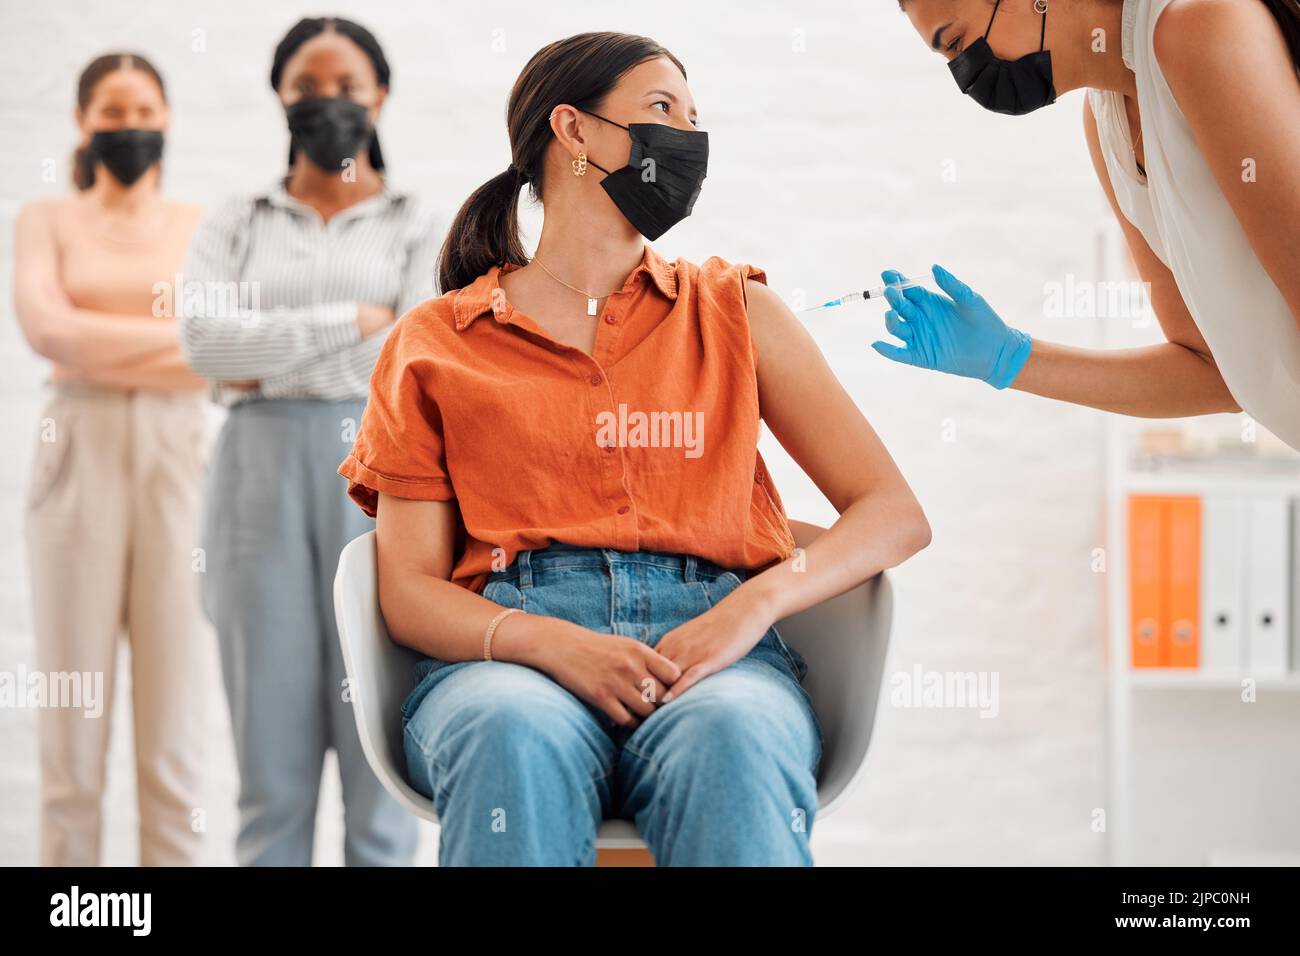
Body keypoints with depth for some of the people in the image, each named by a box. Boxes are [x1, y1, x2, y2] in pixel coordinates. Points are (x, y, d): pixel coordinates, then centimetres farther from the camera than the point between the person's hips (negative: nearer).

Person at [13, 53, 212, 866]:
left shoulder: (201, 225, 11)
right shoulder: (47, 221, 8)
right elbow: (47, 328, -9)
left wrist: (101, 343, -9)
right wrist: (180, 338, -8)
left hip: (177, 460, 1)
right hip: (79, 461, 0)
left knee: (176, 722, -2)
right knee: (73, 718, -1)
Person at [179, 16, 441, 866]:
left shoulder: (416, 226, 9)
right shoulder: (235, 226, 14)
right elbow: (206, 336, -5)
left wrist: (267, 363, -5)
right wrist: (351, 322, -9)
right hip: (261, 477, 1)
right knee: (271, 740, 1)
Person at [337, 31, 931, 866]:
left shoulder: (733, 310, 21)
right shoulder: (434, 344, 17)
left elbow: (896, 515, 12)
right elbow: (410, 591, 8)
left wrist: (756, 603, -7)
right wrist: (552, 644, -13)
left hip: (712, 642, 1)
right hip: (505, 652, 0)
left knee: (733, 742, -37)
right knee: (517, 737, -38)